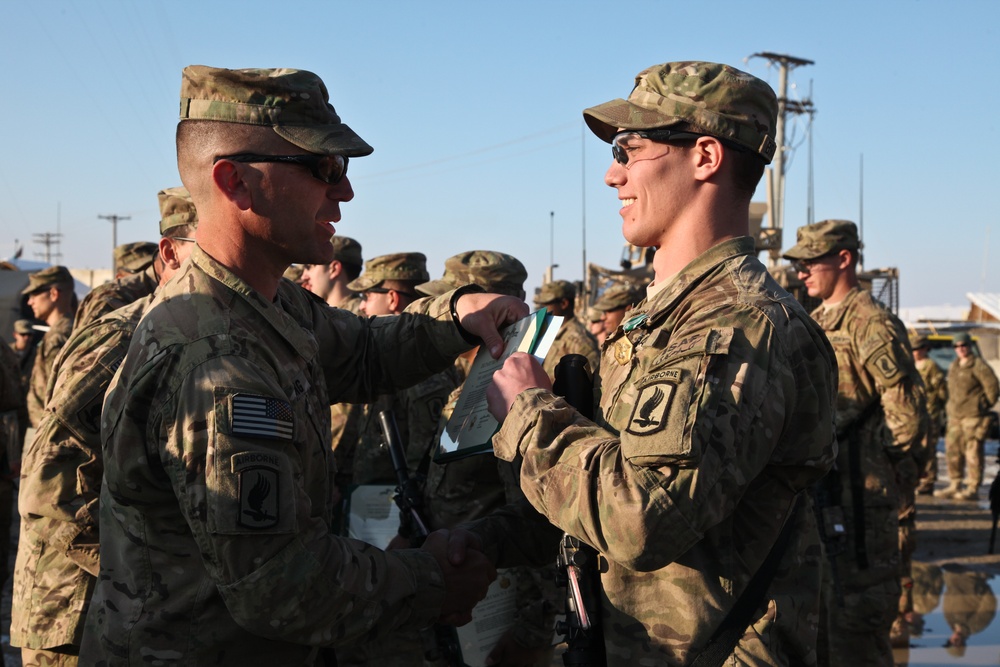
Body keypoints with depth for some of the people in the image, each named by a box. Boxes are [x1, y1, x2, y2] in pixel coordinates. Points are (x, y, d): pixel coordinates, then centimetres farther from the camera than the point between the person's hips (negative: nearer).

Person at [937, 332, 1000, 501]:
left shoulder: (978, 365, -8)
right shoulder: (953, 366, 16)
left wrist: (984, 406, -4)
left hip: (974, 416, -8)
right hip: (955, 416, 8)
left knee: (973, 452, -6)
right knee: (953, 450, 9)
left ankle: (973, 489, -3)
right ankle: (954, 486, 16)